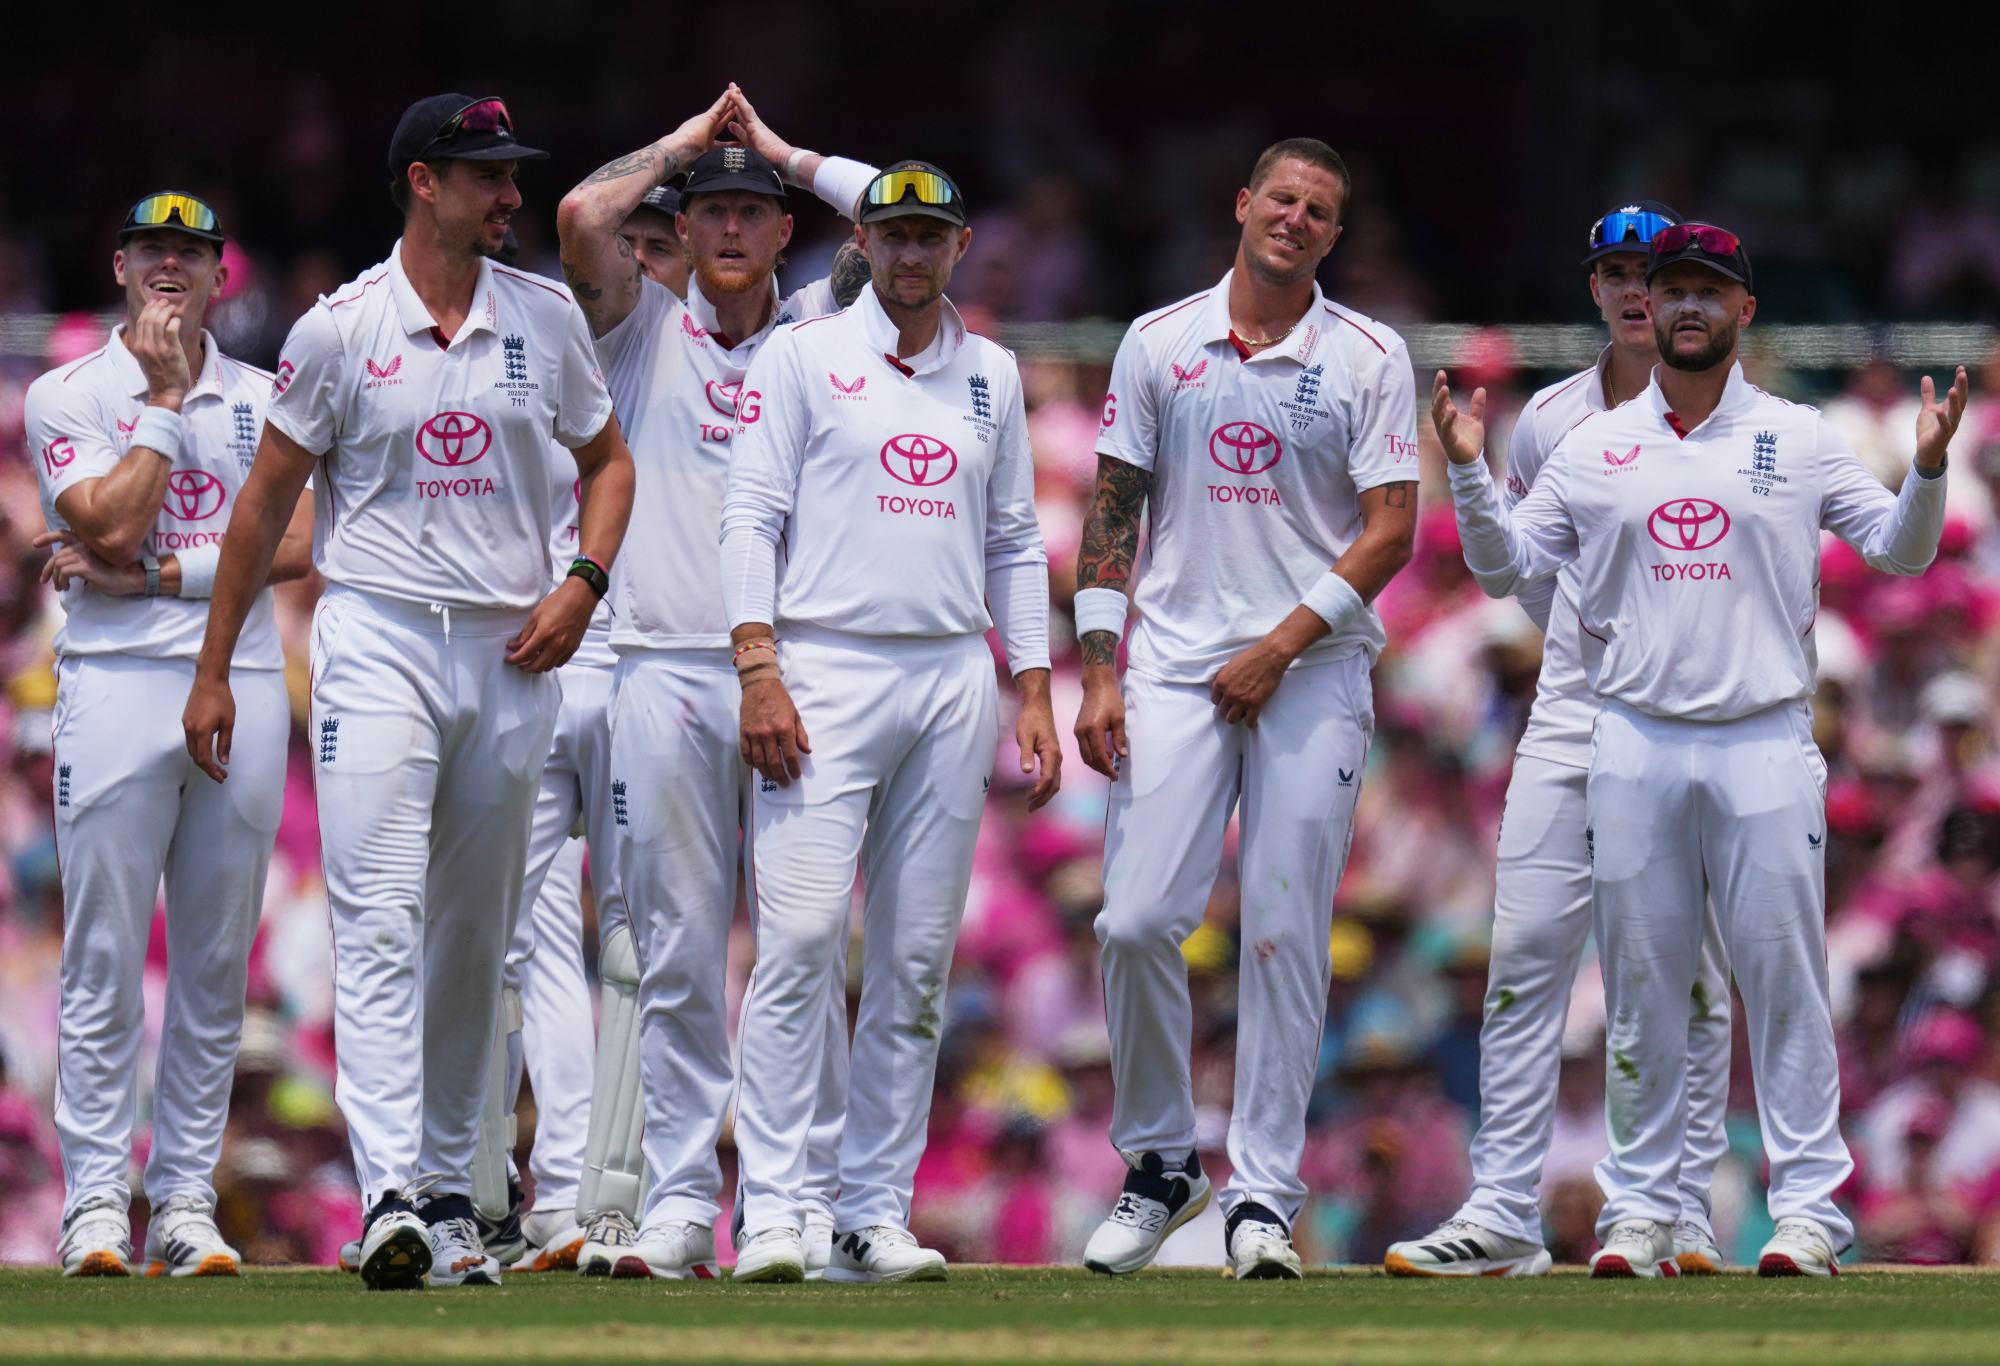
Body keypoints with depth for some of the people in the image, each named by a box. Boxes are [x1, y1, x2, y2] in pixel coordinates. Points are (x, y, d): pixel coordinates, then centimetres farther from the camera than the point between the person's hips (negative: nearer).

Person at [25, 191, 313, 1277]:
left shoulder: (263, 400, 13)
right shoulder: (65, 396, 5)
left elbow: (294, 544, 1)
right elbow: (113, 526, -10)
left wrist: (156, 574, -8)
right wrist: (164, 396, -6)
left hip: (243, 685, 3)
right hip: (116, 684, -3)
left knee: (216, 966, 3)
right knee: (104, 955, -6)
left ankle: (185, 1201, 6)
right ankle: (96, 1201, -4)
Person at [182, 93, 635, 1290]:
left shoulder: (546, 319, 7)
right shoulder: (339, 329, -2)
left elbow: (607, 460, 18)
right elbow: (268, 499, 4)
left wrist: (585, 583, 0)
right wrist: (214, 672, 4)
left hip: (513, 652, 4)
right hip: (380, 641, -4)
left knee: (476, 935, 10)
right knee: (381, 921, -16)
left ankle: (450, 1191, 20)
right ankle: (392, 1200, -25)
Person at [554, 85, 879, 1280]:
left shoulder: (824, 332, 13)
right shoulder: (646, 327, 12)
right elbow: (582, 217, -4)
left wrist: (789, 155, 13)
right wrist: (684, 143, 9)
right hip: (666, 673, 0)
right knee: (677, 954, -1)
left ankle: (811, 1204, 0)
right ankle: (678, 1205, 0)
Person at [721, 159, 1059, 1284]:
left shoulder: (991, 377, 16)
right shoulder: (803, 357, 4)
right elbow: (752, 517, -1)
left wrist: (1035, 696, 10)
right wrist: (759, 672, -12)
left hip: (954, 677, 4)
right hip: (826, 671, -4)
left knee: (918, 962, 2)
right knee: (802, 938, -15)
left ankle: (877, 1213, 5)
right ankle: (775, 1210, -16)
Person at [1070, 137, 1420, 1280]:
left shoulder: (1369, 358, 3)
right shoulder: (1158, 345, 9)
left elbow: (1392, 532, -1)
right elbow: (1114, 512, 10)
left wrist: (1281, 648, -10)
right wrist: (1097, 674, 1)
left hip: (1314, 669, -1)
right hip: (1176, 665, 1)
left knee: (1286, 934, -4)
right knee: (1138, 920, -9)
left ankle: (1265, 1193, 2)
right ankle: (1161, 1164, 8)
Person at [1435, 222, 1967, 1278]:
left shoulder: (1798, 441, 8)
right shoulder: (1594, 449, 11)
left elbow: (1899, 551, 7)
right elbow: (1505, 566, 12)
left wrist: (1927, 468, -11)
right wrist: (1468, 474, -3)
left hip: (1765, 744, -2)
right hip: (1634, 745, 2)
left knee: (1783, 976, -4)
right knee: (1640, 984, 3)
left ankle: (1808, 1206, 0)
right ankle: (1639, 1210, 8)